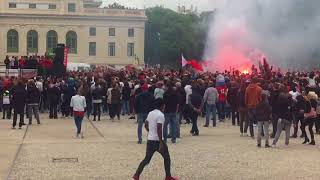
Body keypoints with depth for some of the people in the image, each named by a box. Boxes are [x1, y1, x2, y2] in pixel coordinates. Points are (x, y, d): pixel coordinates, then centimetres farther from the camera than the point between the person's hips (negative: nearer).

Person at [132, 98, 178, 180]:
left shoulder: (150, 113, 9)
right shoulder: (160, 115, -15)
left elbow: (146, 125, 17)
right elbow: (159, 129, -22)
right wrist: (161, 142, -21)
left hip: (150, 140, 7)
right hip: (157, 140, -7)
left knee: (147, 159, 11)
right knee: (167, 158, 10)